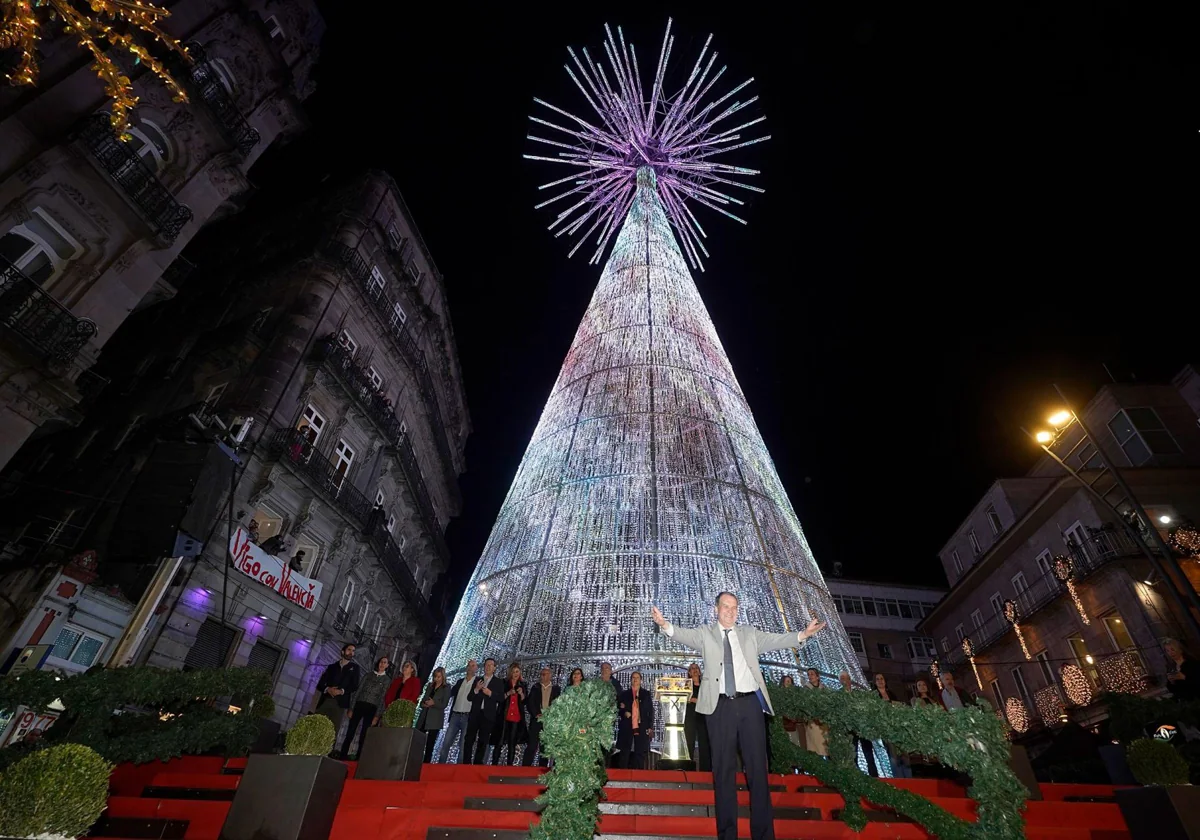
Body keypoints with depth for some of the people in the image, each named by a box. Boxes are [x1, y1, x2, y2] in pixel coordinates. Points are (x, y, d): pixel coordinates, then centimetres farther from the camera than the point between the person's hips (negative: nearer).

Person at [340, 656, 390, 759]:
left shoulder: (387, 680, 3)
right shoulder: (368, 675, 11)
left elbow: (383, 698, -2)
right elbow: (358, 691, 9)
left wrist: (377, 716, -8)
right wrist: (351, 708, 1)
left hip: (371, 709, -2)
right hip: (359, 706, 2)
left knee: (363, 737, 0)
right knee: (349, 734, -1)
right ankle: (342, 757, 6)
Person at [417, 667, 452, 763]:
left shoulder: (446, 688, -3)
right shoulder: (430, 685, 13)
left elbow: (444, 704, -8)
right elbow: (423, 700, 14)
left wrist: (433, 703, -24)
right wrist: (424, 704, -9)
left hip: (435, 720, -4)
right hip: (424, 717, 5)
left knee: (430, 742, 1)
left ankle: (427, 762, 7)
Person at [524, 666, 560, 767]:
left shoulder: (556, 688, 7)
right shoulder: (535, 687, 7)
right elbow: (530, 703, 2)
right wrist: (536, 714, -9)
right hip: (536, 720, -1)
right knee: (532, 746, -5)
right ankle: (526, 768, 1)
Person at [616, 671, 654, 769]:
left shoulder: (646, 694, 10)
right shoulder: (624, 694, 11)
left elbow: (651, 711, 8)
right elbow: (618, 710, 13)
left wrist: (650, 727, 0)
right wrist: (624, 713, -8)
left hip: (642, 728, 0)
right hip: (627, 728, 0)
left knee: (640, 754, 1)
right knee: (624, 753, 1)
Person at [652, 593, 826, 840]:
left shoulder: (749, 634, 15)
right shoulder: (705, 634, 7)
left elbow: (775, 640, 5)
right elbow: (686, 635, -9)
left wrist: (803, 634, -11)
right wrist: (665, 624, -30)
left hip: (750, 703, 2)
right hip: (720, 705, -2)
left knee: (758, 767, 5)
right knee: (723, 769, 4)